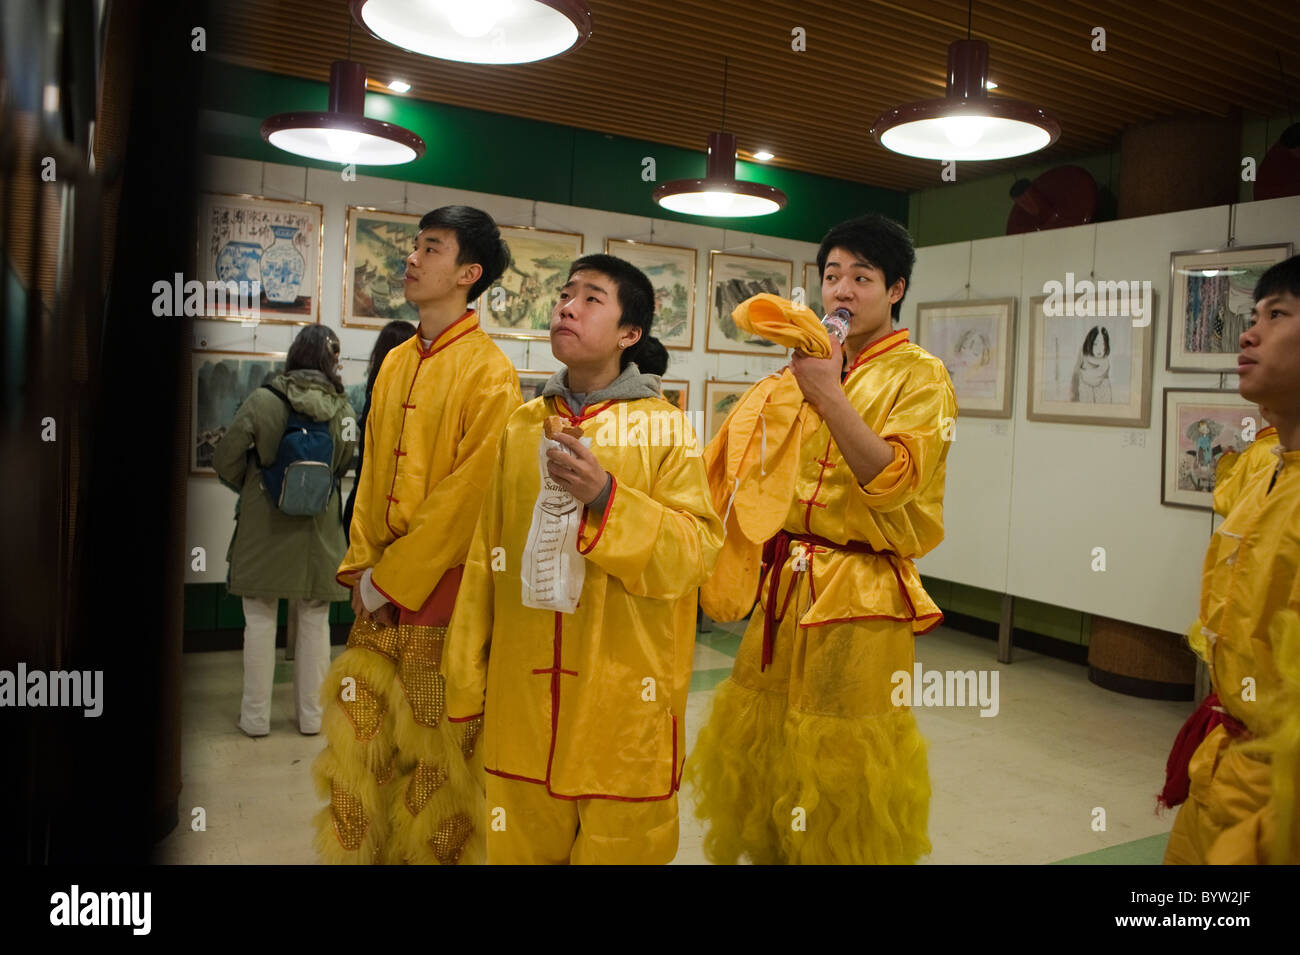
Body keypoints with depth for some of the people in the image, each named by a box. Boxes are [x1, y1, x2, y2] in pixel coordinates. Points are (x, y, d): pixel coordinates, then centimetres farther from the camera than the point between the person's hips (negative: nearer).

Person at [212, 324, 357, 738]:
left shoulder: (262, 401, -11)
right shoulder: (342, 409, -5)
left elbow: (225, 459, -8)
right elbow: (346, 465, 3)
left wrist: (247, 488, 12)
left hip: (264, 526, -2)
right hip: (319, 530, 2)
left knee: (260, 619, 10)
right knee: (314, 622, 12)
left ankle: (256, 716, 18)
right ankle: (311, 715, 20)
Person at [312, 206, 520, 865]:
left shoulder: (489, 373, -11)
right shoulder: (396, 364, 12)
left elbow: (468, 494, -16)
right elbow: (372, 472, 13)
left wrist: (393, 578, -14)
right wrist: (361, 565, 3)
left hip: (441, 589, -6)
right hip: (378, 589, 7)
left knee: (437, 748, 6)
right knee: (359, 734, 14)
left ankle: (437, 851, 26)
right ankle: (358, 851, 32)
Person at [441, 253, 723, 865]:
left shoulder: (663, 427, -4)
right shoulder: (523, 425, 7)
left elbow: (695, 551, -10)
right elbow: (487, 554, 9)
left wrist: (606, 496, -23)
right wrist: (466, 679, 9)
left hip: (624, 696, -3)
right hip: (523, 694, 4)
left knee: (618, 841, 9)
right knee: (523, 843, 13)